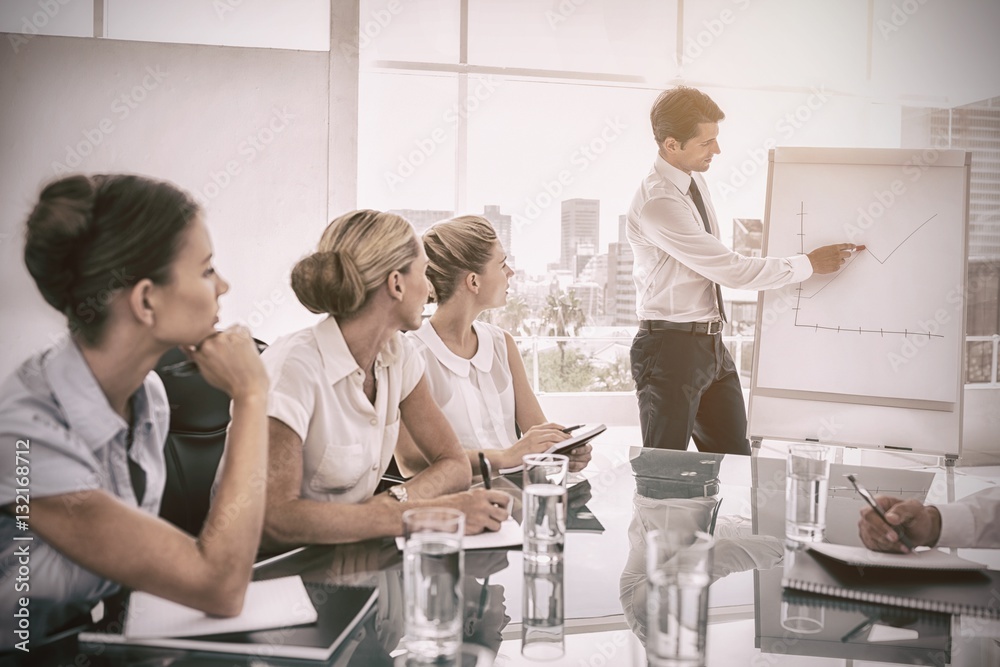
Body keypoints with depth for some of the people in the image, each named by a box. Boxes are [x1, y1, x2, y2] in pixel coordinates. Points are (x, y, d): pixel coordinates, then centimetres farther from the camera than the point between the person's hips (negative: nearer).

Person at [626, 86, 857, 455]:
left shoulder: (695, 182, 9)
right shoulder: (656, 202, -21)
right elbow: (733, 270, -20)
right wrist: (810, 263, -11)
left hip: (711, 344, 9)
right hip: (670, 349, -9)